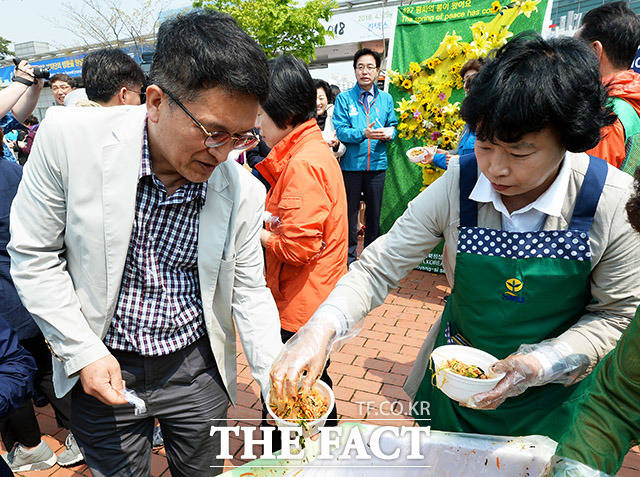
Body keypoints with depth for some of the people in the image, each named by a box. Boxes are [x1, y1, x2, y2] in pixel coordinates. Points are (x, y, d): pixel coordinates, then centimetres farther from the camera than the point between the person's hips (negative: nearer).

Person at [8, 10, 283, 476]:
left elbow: (249, 293, -5)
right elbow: (34, 256, -9)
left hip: (196, 368, 1)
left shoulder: (245, 192, -16)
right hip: (104, 370, 0)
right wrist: (83, 351, -13)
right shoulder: (70, 136, -20)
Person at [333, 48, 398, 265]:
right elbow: (340, 131, -9)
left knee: (375, 212, 12)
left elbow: (392, 125, 13)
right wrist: (364, 134, -24)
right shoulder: (344, 98, -1)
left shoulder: (386, 98, 9)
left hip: (377, 164, 3)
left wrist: (389, 133, -11)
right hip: (351, 164, -2)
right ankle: (350, 256, 20)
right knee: (350, 211, 6)